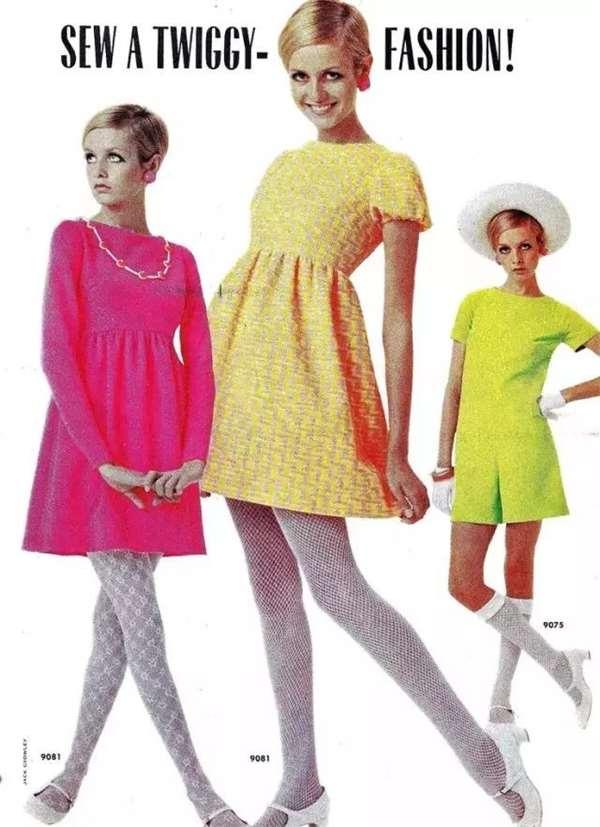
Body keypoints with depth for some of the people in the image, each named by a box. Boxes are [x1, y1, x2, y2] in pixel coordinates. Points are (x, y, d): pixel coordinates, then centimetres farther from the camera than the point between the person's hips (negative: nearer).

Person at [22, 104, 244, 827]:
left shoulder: (179, 259, 12)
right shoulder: (74, 238, 2)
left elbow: (199, 365, 9)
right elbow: (58, 354, -7)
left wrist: (193, 457, -5)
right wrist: (104, 458, -15)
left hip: (160, 454, 4)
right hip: (91, 450, -4)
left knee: (117, 616, 8)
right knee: (140, 619, -4)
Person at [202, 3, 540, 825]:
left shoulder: (389, 172, -1)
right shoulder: (284, 164, 18)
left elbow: (398, 320, -5)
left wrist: (397, 451, -8)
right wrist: (210, 393, 16)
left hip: (308, 373, -7)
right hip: (245, 370, 7)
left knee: (334, 586, -9)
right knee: (272, 589, 9)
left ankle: (485, 753, 4)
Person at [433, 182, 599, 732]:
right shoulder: (475, 305, 9)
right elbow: (454, 389, 9)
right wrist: (443, 464, 5)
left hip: (526, 449, -2)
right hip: (474, 454, 2)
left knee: (519, 568, 4)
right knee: (463, 583, -3)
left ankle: (502, 701, 15)